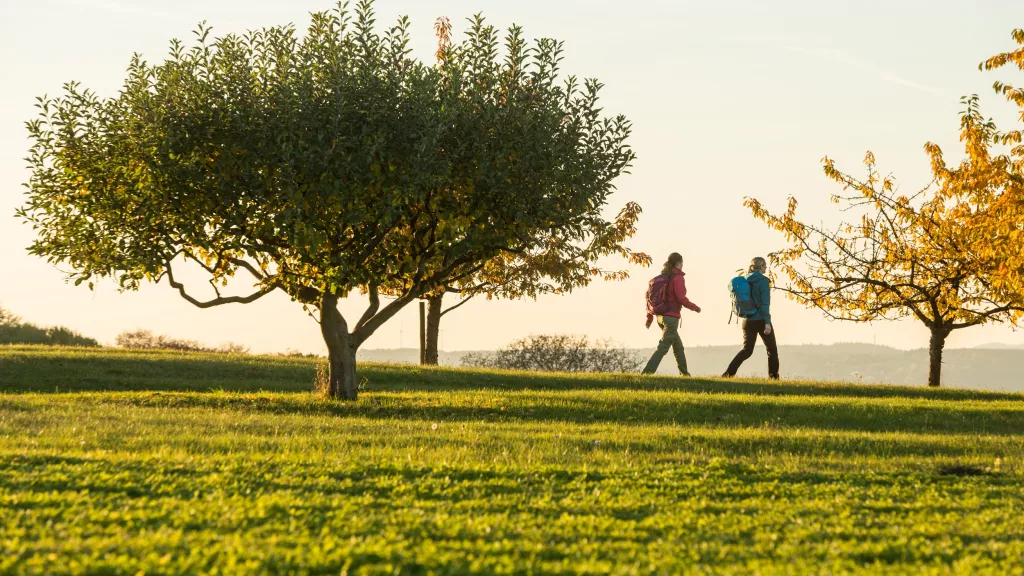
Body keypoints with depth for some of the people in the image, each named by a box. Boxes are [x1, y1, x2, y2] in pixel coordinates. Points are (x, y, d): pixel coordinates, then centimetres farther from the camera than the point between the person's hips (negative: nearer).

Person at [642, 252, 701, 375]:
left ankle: (684, 373, 31)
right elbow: (681, 298, -18)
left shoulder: (662, 277, 11)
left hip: (661, 317, 8)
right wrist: (695, 308, -1)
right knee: (663, 348, -11)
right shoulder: (678, 278, -12)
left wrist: (649, 316, 14)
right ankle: (647, 372, -23)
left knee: (678, 345, 22)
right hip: (671, 317, -8)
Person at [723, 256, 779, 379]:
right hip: (761, 321, -5)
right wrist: (767, 323, -18)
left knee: (747, 350, 10)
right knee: (772, 350, 11)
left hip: (747, 321, 5)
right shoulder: (763, 281, -12)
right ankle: (773, 376, 11)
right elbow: (765, 303, -17)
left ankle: (729, 372, -7)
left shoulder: (745, 281, 7)